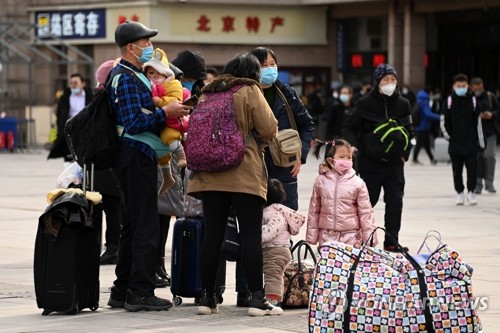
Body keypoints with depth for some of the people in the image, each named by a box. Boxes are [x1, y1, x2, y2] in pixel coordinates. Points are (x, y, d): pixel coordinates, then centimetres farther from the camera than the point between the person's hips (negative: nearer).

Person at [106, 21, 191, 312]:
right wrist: (165, 113, -19)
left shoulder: (136, 77, 19)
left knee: (133, 226, 14)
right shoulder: (126, 79, -14)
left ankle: (122, 291, 18)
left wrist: (170, 113, 11)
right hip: (137, 156, -11)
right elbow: (133, 123, -22)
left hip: (140, 157, 11)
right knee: (146, 226, -8)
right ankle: (140, 292, -6)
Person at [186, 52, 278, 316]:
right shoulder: (250, 91, -3)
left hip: (209, 174, 5)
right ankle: (257, 298, -5)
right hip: (245, 175, -5)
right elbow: (268, 130, -7)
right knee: (251, 235, -3)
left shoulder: (207, 94, 12)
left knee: (212, 235, 6)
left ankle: (207, 296, 7)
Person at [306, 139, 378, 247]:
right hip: (327, 236, 1)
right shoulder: (321, 181, 3)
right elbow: (314, 211, 9)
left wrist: (369, 239, -2)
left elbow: (365, 212, 1)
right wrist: (311, 237, 9)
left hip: (351, 235, -1)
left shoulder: (358, 183, -2)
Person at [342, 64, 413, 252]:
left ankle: (391, 242, 6)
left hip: (394, 163, 3)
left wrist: (405, 153, 2)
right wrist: (352, 144, -16)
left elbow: (409, 131, 15)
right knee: (367, 201, 2)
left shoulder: (402, 104, 5)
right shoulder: (365, 104, -3)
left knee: (395, 202, -1)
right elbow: (349, 128, 1)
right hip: (370, 163, -3)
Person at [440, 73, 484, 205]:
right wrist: (449, 136, 2)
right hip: (455, 144, 1)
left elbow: (479, 122, 2)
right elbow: (444, 122, 5)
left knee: (472, 168, -4)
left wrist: (480, 141, 1)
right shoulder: (449, 102, -1)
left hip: (471, 143, -1)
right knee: (457, 170, 7)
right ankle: (459, 193, 19)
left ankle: (471, 191, 9)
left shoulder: (473, 101, -1)